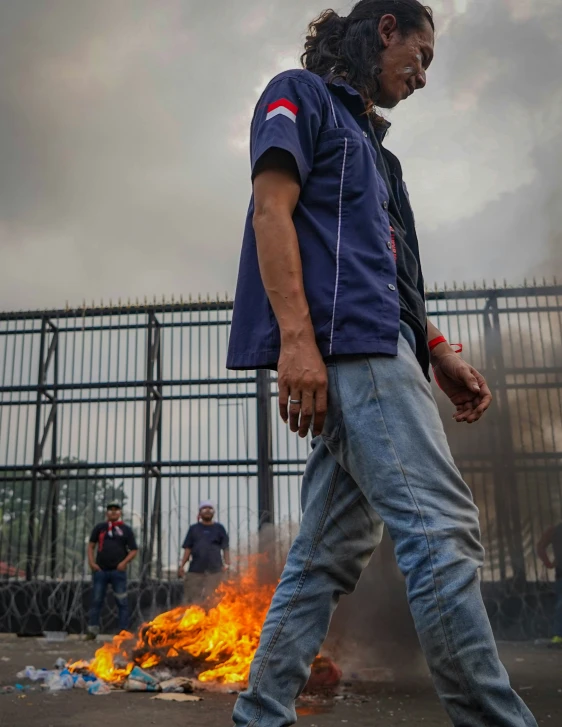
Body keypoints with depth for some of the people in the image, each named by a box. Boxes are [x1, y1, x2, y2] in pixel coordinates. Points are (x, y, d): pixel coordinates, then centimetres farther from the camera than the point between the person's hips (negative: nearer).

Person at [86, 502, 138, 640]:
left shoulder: (126, 530, 5)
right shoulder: (99, 528, 10)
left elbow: (134, 550, 4)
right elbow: (91, 545, 11)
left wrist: (124, 562, -11)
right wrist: (91, 562, -2)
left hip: (118, 571, -1)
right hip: (100, 570, 2)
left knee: (122, 602, 1)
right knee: (96, 600, 6)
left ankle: (124, 631, 7)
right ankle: (92, 630, 16)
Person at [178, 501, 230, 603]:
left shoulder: (219, 528, 11)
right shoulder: (194, 529, 13)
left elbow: (225, 548, 6)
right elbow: (188, 549, 10)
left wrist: (227, 564, -7)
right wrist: (182, 565, 0)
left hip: (214, 570, -1)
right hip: (195, 569, 1)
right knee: (193, 598, -5)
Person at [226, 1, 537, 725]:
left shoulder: (366, 138, 34)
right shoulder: (300, 93, 10)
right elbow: (271, 209, -7)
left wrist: (436, 349, 17)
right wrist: (295, 335, -20)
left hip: (369, 350, 9)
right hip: (342, 339, -9)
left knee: (331, 551, 6)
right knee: (440, 526, -15)